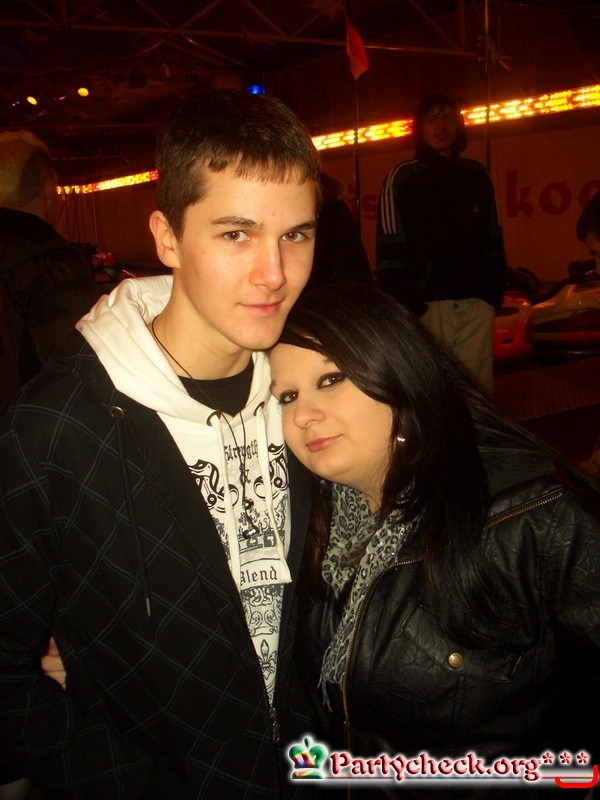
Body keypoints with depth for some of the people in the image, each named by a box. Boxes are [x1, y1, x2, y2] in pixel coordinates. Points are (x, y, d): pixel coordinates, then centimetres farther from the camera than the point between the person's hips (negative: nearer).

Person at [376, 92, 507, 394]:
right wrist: (403, 303, -12)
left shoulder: (477, 175, 15)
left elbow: (493, 240, 14)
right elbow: (390, 249, -4)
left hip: (476, 304, 4)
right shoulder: (402, 177, 3)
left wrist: (494, 291, 4)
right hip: (426, 304, -3)